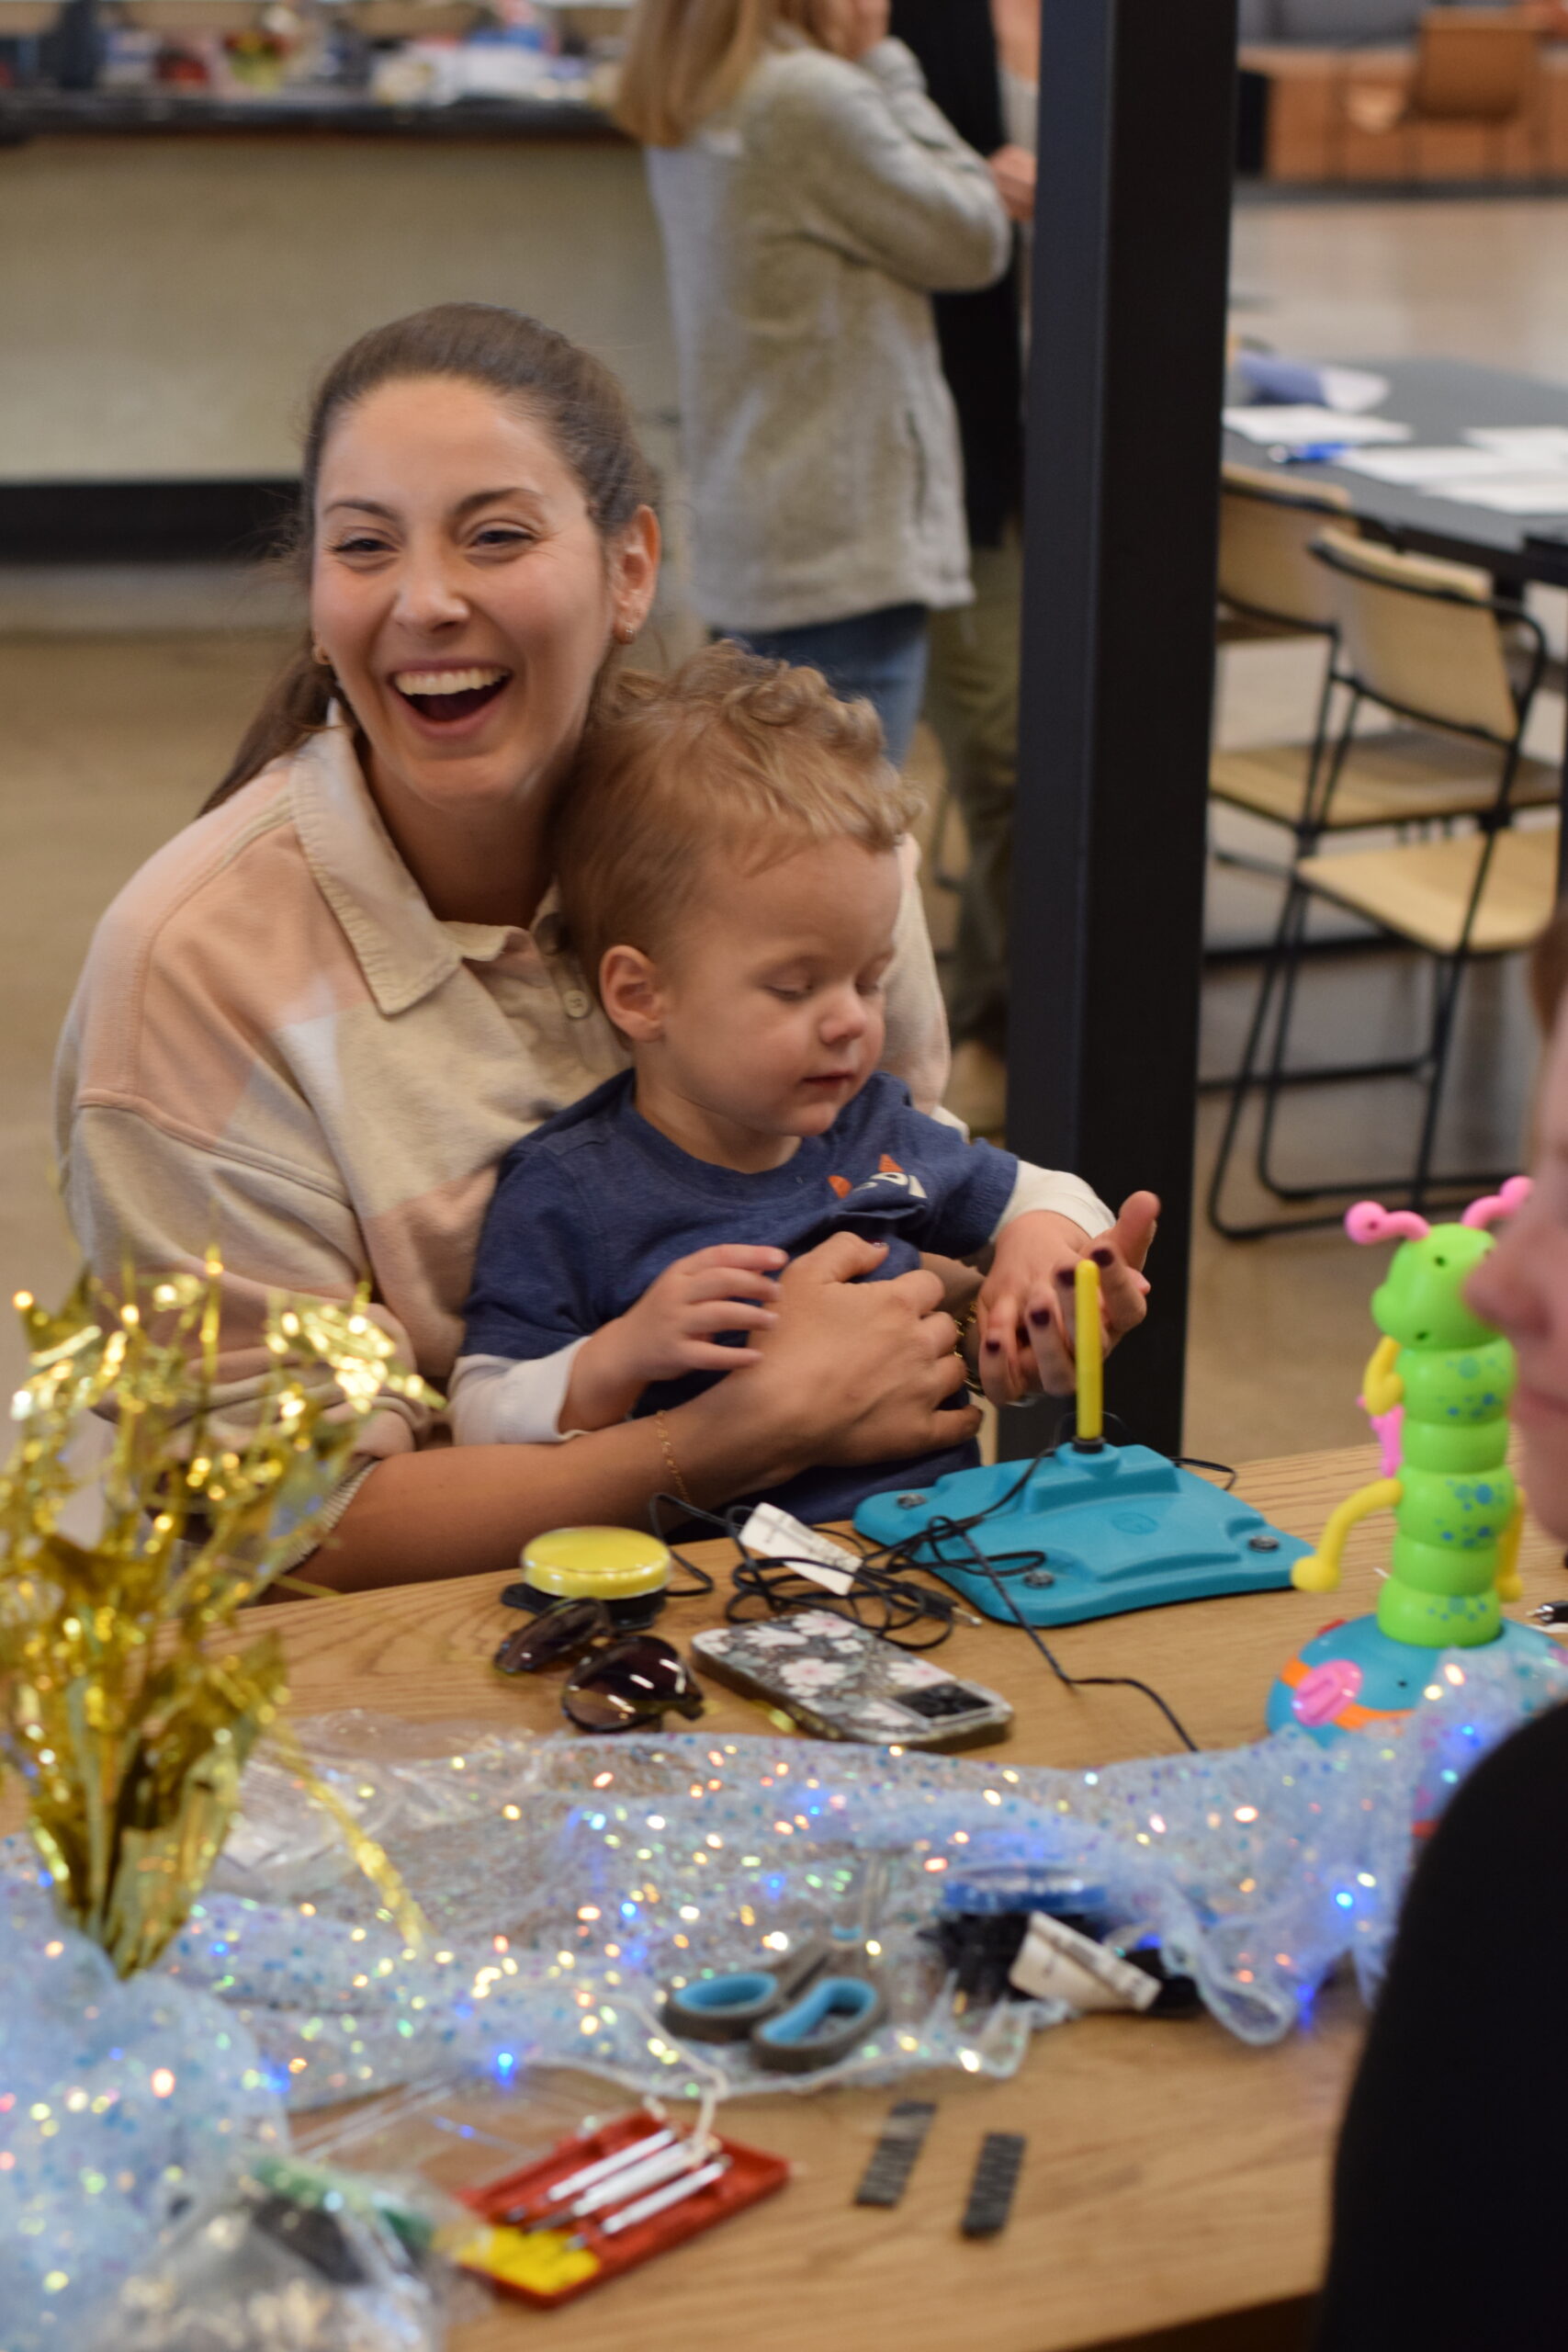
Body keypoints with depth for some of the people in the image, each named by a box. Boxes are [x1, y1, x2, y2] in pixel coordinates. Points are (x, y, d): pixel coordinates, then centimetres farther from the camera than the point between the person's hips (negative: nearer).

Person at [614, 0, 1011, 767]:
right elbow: (974, 241, -7)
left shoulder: (685, 102, 9)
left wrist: (866, 69, 6)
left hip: (746, 544, 9)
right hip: (846, 547, -9)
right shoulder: (815, 98, -18)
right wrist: (887, 69, -3)